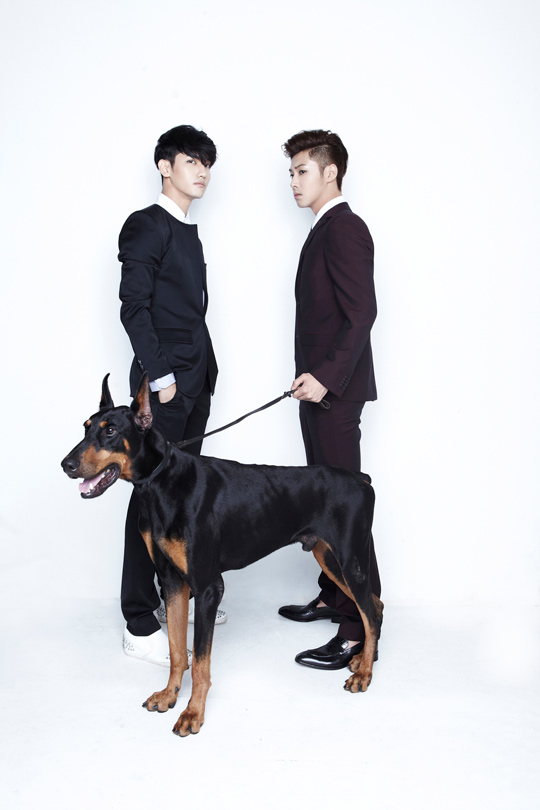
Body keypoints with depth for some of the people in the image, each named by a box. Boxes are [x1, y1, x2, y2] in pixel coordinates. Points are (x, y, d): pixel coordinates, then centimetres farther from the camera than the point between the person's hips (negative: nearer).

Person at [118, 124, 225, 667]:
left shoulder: (188, 232, 19)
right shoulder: (146, 226, -8)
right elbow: (134, 307, -15)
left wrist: (204, 370, 14)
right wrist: (160, 376, -17)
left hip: (195, 382, 9)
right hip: (164, 382, -9)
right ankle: (139, 625, 1)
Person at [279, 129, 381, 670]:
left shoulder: (344, 228, -12)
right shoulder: (324, 230, 19)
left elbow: (362, 312, -21)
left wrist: (325, 377, -26)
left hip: (334, 390, -10)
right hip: (318, 386, 10)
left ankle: (360, 628, -1)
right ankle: (333, 597, 29)